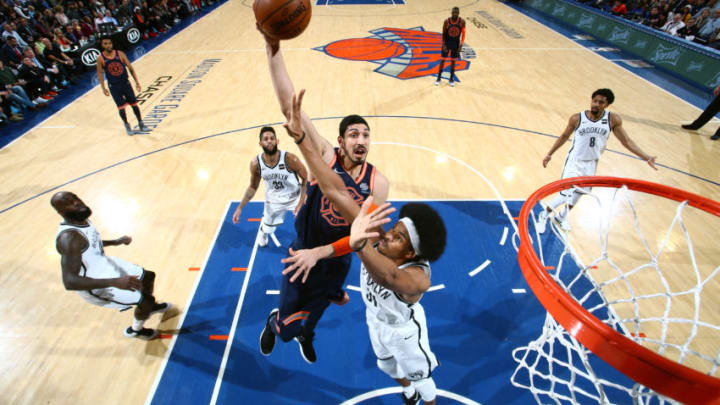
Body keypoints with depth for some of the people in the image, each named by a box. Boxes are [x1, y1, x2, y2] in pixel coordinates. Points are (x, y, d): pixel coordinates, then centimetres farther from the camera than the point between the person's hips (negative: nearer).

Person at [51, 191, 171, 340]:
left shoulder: (82, 219, -6)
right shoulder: (69, 237, -35)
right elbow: (69, 282, -42)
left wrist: (116, 242, 13)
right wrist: (115, 282, -50)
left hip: (105, 264, 9)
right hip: (95, 285, -9)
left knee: (148, 276, 21)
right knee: (145, 301, -6)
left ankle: (152, 306, 49)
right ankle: (135, 330, 26)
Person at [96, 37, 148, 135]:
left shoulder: (120, 54, -7)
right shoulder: (100, 59, -8)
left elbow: (130, 68, -2)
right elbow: (100, 73, 1)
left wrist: (137, 82, -7)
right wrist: (103, 88, -3)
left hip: (125, 83, 1)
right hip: (114, 86, -1)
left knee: (134, 104, 5)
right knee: (121, 107, 2)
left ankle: (141, 124, 20)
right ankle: (127, 126, 21)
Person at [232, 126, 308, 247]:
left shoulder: (290, 159, -30)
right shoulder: (256, 163, -20)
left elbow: (306, 179, -17)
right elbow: (253, 187, -3)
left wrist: (301, 203, -24)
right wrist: (240, 207, -7)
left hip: (295, 197, -2)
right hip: (273, 200, 3)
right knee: (267, 228, 21)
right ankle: (263, 234, 61)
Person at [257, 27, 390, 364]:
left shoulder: (377, 183, -16)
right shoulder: (325, 157, -21)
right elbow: (290, 106, -30)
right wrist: (273, 49, -39)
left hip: (338, 262, 2)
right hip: (303, 254, -2)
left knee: (315, 311, 29)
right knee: (287, 325, 10)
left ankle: (306, 336, 67)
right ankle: (273, 322, 51)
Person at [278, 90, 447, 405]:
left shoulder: (418, 278, -46)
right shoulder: (376, 240, -35)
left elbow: (389, 277, -73)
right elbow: (336, 192, -43)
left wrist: (358, 245, -94)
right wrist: (300, 138, -49)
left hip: (404, 331, -5)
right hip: (376, 321, 6)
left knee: (419, 376, 27)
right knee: (390, 368, 34)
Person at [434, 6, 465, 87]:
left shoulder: (462, 22, -11)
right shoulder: (446, 21, -13)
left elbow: (463, 34, -4)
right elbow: (443, 34, -6)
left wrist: (461, 45, -11)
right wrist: (443, 45, -14)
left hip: (456, 44, 1)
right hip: (447, 43, -1)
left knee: (453, 61, 8)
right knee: (443, 60, 2)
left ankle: (451, 79, 18)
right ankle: (438, 78, 13)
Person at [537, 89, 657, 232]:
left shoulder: (613, 120, -9)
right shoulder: (577, 118, -14)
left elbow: (626, 141, -3)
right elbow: (564, 137, 1)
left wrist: (646, 157, -9)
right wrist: (549, 154, 2)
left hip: (591, 164, 4)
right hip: (574, 161, -4)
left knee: (578, 194, 18)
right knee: (565, 195, -10)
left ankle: (562, 217, 41)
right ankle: (544, 216, 13)